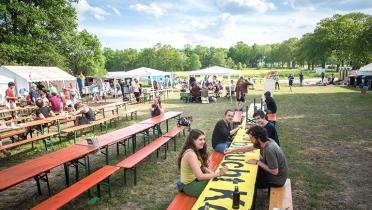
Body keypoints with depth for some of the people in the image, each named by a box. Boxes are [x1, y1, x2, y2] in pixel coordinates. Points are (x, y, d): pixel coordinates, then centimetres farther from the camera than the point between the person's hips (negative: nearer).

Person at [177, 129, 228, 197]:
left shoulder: (196, 151, 2)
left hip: (195, 179, 8)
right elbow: (200, 176, -29)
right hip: (189, 186, -8)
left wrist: (211, 172, -11)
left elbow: (202, 167, 5)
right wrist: (218, 174, -28)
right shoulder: (190, 154, -27)